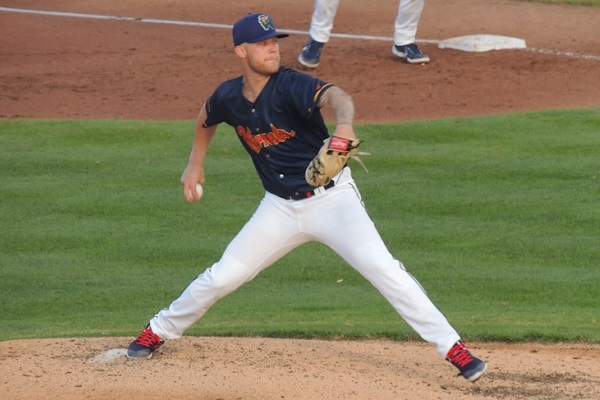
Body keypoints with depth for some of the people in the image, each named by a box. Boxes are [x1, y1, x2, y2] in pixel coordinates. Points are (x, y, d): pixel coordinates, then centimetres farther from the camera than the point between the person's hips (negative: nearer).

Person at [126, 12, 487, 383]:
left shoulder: (291, 85, -21)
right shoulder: (228, 97, -4)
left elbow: (336, 96, -43)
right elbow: (207, 119, 23)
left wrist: (344, 124, -64)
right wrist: (196, 164, 22)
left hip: (333, 197, -4)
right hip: (280, 208, 5)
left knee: (382, 267, -21)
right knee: (222, 277, 5)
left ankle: (454, 348, -18)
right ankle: (158, 332, 28)